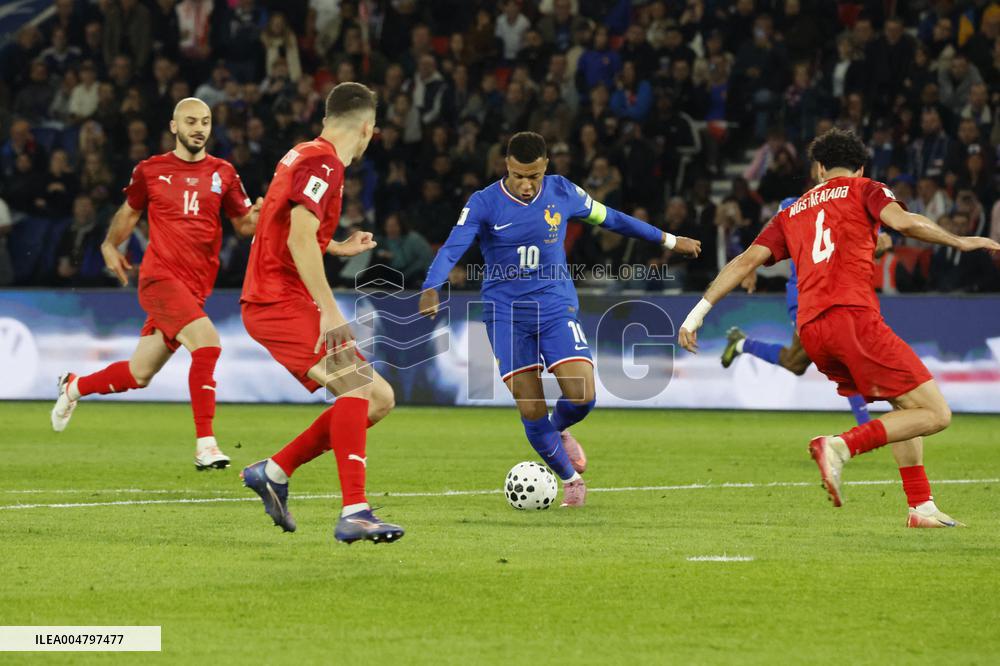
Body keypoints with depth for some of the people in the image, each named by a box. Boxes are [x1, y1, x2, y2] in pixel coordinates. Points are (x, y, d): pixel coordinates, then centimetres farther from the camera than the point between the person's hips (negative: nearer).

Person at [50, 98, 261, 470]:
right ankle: (205, 445, -23)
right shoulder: (150, 170, 5)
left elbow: (243, 224, 12)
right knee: (207, 342, -26)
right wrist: (110, 245, 11)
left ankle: (74, 387, 41)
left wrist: (256, 215, -9)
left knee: (139, 375, 11)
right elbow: (130, 211, 22)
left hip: (195, 286, 4)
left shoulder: (223, 173, 9)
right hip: (160, 276, -4)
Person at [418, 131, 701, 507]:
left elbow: (610, 218, 12)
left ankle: (560, 430, 20)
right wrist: (431, 288, -38)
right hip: (505, 312, -1)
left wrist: (667, 240, 20)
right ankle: (570, 479, 16)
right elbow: (452, 250, -18)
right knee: (531, 411, -7)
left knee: (583, 395, -17)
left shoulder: (562, 193, -1)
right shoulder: (484, 204, -9)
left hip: (556, 307, 1)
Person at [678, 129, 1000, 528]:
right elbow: (902, 222, -6)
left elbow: (748, 260, 16)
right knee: (935, 414, -6)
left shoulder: (792, 213, 26)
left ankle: (921, 508, 14)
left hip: (810, 330, 7)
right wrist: (959, 242, 5)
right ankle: (842, 447, -22)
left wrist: (701, 309, 14)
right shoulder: (863, 190, 14)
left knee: (906, 406, 23)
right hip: (852, 315, -7)